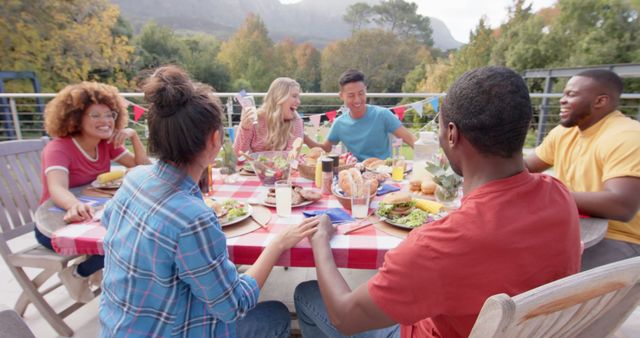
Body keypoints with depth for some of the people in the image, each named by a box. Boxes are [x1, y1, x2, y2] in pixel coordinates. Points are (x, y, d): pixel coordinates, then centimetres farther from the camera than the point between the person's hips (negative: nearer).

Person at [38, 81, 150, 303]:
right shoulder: (59, 148, -21)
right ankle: (76, 274, 2)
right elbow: (57, 189, -38)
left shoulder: (107, 144, -3)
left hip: (96, 217, 6)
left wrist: (133, 136, -19)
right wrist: (75, 206, -62)